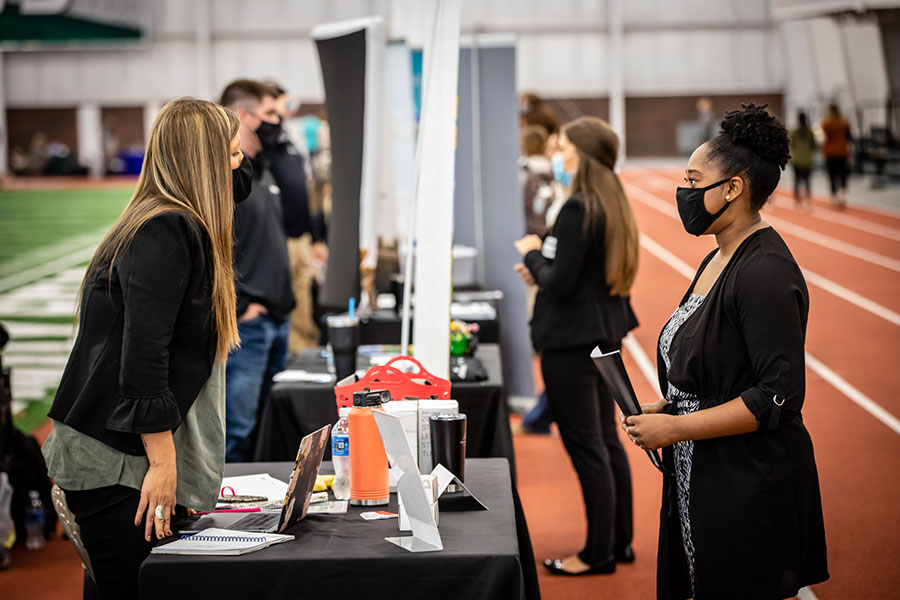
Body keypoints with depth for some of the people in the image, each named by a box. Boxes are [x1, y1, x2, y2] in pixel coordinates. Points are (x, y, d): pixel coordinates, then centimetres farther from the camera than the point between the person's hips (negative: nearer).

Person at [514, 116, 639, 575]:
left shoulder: (577, 211, -20)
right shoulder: (613, 205, 9)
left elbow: (560, 284, -22)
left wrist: (532, 254, -5)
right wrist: (542, 265, 13)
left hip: (571, 342, -10)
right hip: (604, 334, 10)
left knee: (586, 447, -1)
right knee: (607, 441, 16)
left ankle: (598, 553, 7)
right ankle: (619, 541, 25)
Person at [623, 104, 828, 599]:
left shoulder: (765, 273, -18)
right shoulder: (716, 261, 12)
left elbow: (779, 396, -22)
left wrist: (677, 428, -19)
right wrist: (663, 409, 8)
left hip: (751, 486, -9)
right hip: (698, 479, 9)